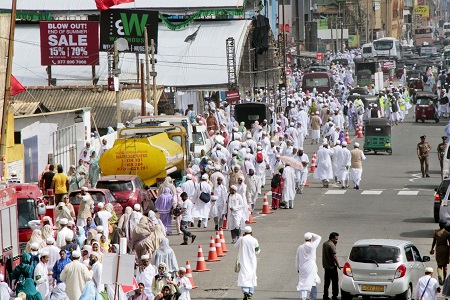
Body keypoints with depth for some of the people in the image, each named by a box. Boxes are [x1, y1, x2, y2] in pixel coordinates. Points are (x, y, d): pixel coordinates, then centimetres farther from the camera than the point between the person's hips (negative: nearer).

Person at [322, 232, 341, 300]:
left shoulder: (324, 244, 11)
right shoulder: (331, 245, -17)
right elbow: (334, 256, -19)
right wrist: (338, 265, -13)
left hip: (326, 266, 9)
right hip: (332, 266, -9)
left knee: (327, 282, 12)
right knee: (335, 281, -2)